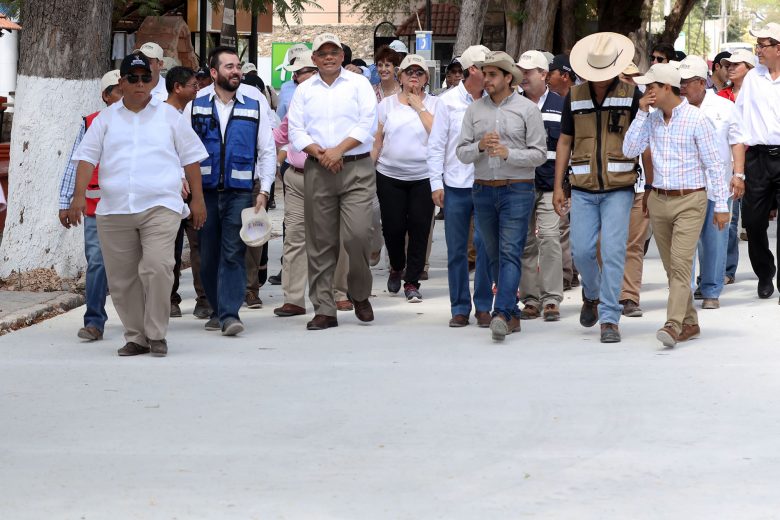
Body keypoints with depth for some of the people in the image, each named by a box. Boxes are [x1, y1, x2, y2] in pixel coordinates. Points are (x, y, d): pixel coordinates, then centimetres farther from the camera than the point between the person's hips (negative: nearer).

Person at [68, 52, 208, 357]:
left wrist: (197, 198, 8)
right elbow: (87, 157, 7)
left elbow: (191, 157, 13)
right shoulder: (106, 119, 13)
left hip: (160, 206, -2)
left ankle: (156, 334, -7)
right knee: (121, 278, 3)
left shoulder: (169, 116, 10)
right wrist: (79, 195, -6)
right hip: (114, 211, 3)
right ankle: (136, 337, 16)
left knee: (157, 267, -19)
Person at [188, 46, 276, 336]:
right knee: (208, 255, 6)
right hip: (204, 191, 1)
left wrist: (264, 191, 0)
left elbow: (268, 151, 8)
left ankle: (230, 314, -14)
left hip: (240, 192, -1)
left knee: (233, 254, -11)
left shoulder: (254, 108, 9)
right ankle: (217, 310, 19)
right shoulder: (195, 108, 8)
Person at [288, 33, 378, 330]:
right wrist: (319, 152, -10)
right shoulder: (304, 90, 13)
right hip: (317, 172, 3)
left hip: (356, 170, -3)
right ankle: (324, 309, 6)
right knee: (320, 242, 2)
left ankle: (360, 294, 10)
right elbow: (296, 130, 6)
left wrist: (339, 150, -13)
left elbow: (368, 124, -4)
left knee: (357, 234, -15)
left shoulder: (359, 84, 6)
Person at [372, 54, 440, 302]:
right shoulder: (387, 104, 7)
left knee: (419, 230, -2)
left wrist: (419, 106, -9)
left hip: (424, 177, -1)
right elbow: (377, 140, 8)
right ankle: (396, 268, 31)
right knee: (392, 228, 3)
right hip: (390, 177, 1)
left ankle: (412, 282, 6)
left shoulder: (433, 104, 4)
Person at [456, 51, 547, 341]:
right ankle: (513, 314, 15)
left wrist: (508, 153, -16)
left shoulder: (527, 109, 0)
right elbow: (461, 153, 6)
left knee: (510, 252, -13)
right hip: (483, 190, 4)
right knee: (494, 255, 7)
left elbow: (539, 153, -3)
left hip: (517, 189, -4)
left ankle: (502, 314, -23)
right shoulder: (474, 110, 10)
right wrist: (480, 146, -13)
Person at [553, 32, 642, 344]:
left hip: (619, 188, -3)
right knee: (581, 250, 0)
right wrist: (558, 186, 8)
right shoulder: (574, 97, 7)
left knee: (613, 251, -9)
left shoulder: (631, 95, 0)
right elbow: (564, 142, 12)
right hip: (583, 189, 3)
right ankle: (592, 294, 31)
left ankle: (610, 318, -3)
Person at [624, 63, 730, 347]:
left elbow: (713, 164, -6)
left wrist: (721, 204, -7)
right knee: (671, 267, 10)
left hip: (689, 201, -6)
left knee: (680, 263, -15)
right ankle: (689, 323, 20)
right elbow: (629, 150, -2)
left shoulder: (696, 119, -9)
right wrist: (642, 113, -6)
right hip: (659, 200, 6)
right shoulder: (651, 119, 6)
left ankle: (673, 324, -22)